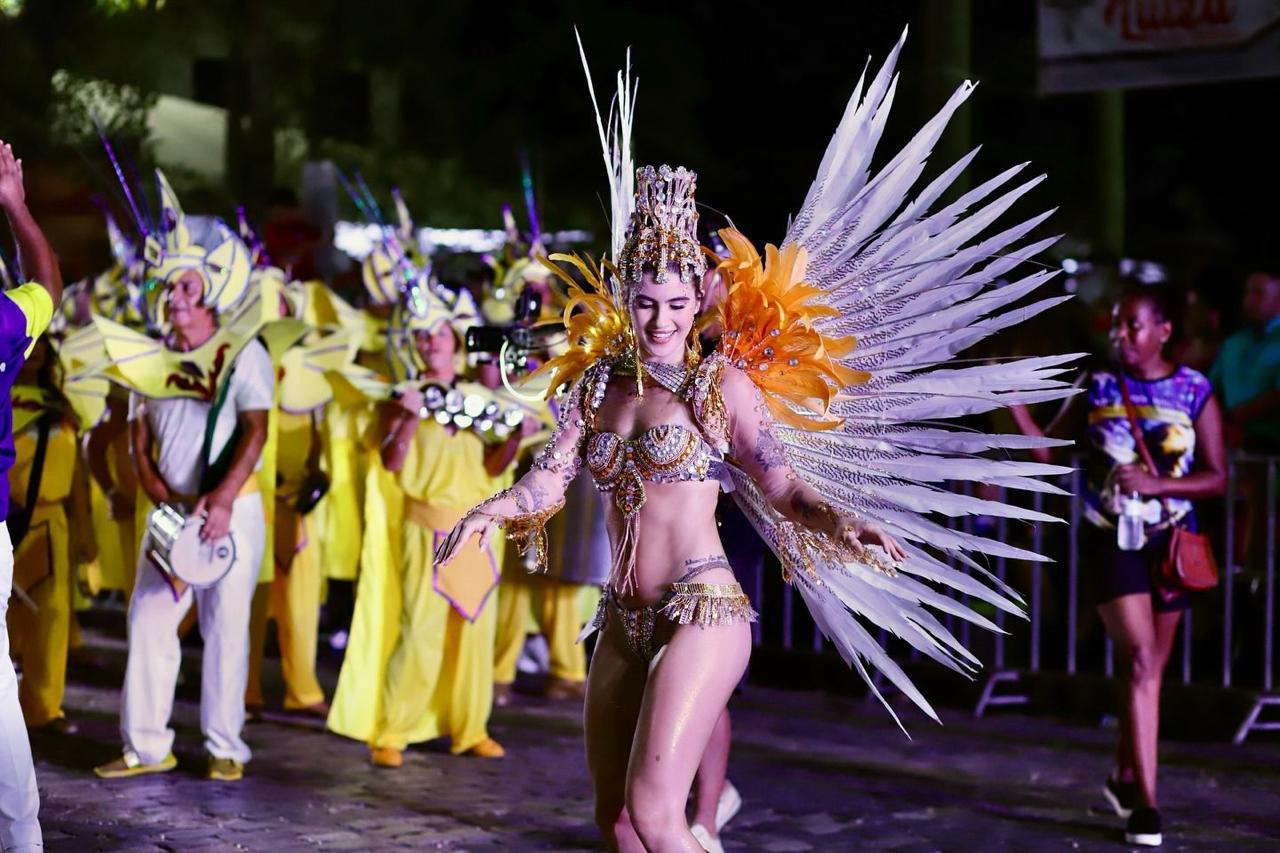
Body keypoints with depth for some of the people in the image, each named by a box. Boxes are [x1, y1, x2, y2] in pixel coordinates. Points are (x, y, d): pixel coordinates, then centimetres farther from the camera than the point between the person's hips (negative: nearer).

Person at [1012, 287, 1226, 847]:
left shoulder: (1195, 391, -2)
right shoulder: (1097, 386, 0)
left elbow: (1217, 477, -5)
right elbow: (1050, 452, -2)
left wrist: (1155, 483, -19)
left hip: (1169, 542, 2)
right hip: (1112, 538, -2)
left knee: (1150, 668, 10)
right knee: (1140, 660, -13)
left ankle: (1124, 777, 31)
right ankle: (1145, 803, -13)